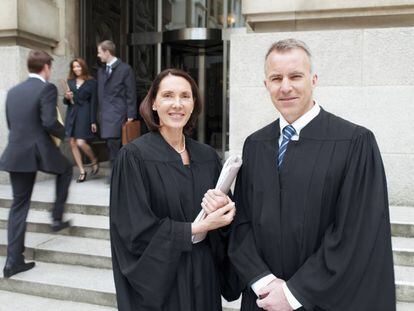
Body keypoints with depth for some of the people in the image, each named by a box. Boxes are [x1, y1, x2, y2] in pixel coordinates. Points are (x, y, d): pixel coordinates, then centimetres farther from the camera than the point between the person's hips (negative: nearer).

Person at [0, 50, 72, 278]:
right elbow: (49, 122, -18)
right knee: (66, 169, 27)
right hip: (41, 151, -6)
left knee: (18, 205, 11)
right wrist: (65, 134, 1)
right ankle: (57, 217, 25)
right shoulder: (47, 88, -8)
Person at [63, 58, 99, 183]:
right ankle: (82, 171, 12)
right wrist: (66, 97, -10)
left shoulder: (91, 82, -1)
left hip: (84, 114, -5)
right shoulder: (70, 81, 11)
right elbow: (65, 101, 15)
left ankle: (94, 160, 16)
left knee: (81, 143, -13)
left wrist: (93, 121, -7)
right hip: (71, 114, 5)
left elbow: (93, 102, -3)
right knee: (72, 143, 3)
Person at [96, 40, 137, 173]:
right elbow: (100, 93, 19)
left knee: (114, 143, -10)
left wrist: (130, 116, -10)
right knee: (111, 144, 7)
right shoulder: (101, 71, 17)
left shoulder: (125, 69, -3)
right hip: (105, 114, 6)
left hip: (118, 113, -6)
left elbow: (131, 94, -6)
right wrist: (101, 111, 11)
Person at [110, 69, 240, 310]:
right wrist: (198, 228, -18)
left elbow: (229, 215, 6)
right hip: (158, 281, -4)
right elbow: (135, 231, -17)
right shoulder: (134, 156, -13)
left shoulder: (208, 156, 2)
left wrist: (223, 206, -16)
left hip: (204, 277, 5)